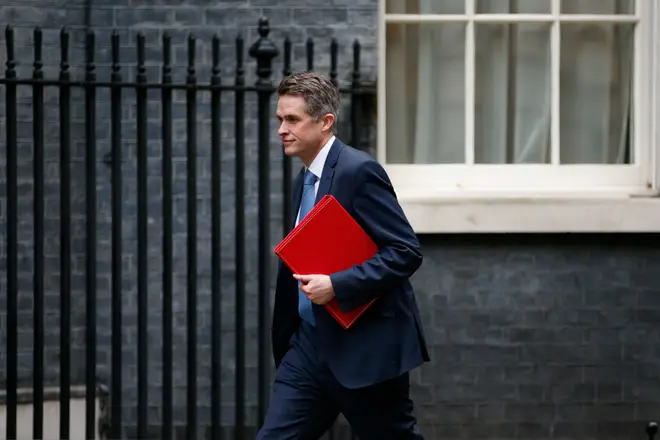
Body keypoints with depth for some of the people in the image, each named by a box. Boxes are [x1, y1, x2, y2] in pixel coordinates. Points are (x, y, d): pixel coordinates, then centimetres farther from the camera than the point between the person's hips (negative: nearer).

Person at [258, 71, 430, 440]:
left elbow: (406, 252, -19)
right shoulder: (305, 180, 13)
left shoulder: (359, 171, -15)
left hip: (367, 345, -8)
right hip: (312, 342, 8)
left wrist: (336, 286, -26)